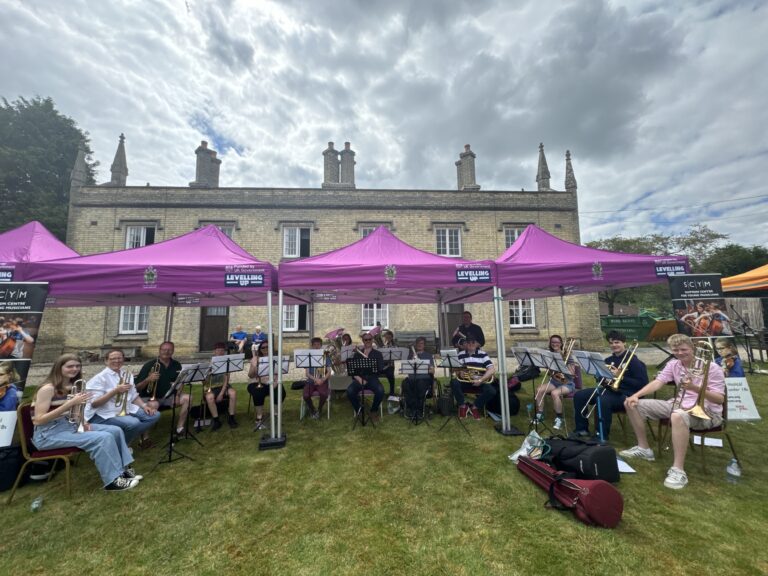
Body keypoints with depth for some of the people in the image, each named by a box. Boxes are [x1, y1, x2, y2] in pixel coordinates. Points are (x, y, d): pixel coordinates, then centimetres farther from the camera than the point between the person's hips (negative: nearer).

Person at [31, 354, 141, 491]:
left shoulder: (72, 386, 7)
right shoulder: (48, 389, -16)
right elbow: (39, 420, -21)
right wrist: (70, 403, -28)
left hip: (70, 425, 8)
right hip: (49, 434, -8)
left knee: (115, 431, -3)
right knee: (103, 437, -25)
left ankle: (124, 468, 5)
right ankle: (113, 480, -15)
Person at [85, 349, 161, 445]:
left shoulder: (127, 375, 11)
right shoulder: (100, 378, -9)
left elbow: (134, 396, 13)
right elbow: (94, 403, -16)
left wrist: (144, 405, -5)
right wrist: (116, 391, -27)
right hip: (104, 415, -7)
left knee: (155, 415, -6)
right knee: (134, 423, -32)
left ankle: (123, 441, -1)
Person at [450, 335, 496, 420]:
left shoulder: (483, 354, 3)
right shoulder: (460, 355, 7)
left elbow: (492, 369, -8)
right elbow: (455, 369, 4)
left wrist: (480, 380, -19)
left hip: (479, 382, 0)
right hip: (464, 382, 0)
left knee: (492, 391, -28)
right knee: (454, 382, -31)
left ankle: (475, 407, 0)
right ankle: (462, 406, -6)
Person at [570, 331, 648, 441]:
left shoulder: (634, 361, -6)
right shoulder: (609, 360, 15)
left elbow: (643, 384, -14)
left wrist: (621, 377, -21)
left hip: (626, 394, -7)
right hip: (609, 390, 7)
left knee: (603, 401, -38)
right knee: (579, 395, -7)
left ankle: (602, 436, -23)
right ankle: (582, 429, 3)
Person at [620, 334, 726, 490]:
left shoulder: (711, 367, -12)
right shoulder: (673, 364, 5)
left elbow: (720, 399, -15)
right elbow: (657, 382, -4)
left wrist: (695, 388, -34)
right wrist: (636, 395, -19)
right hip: (681, 405, 7)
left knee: (678, 416, -44)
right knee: (632, 404, -3)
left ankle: (678, 470, -36)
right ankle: (644, 448, 10)